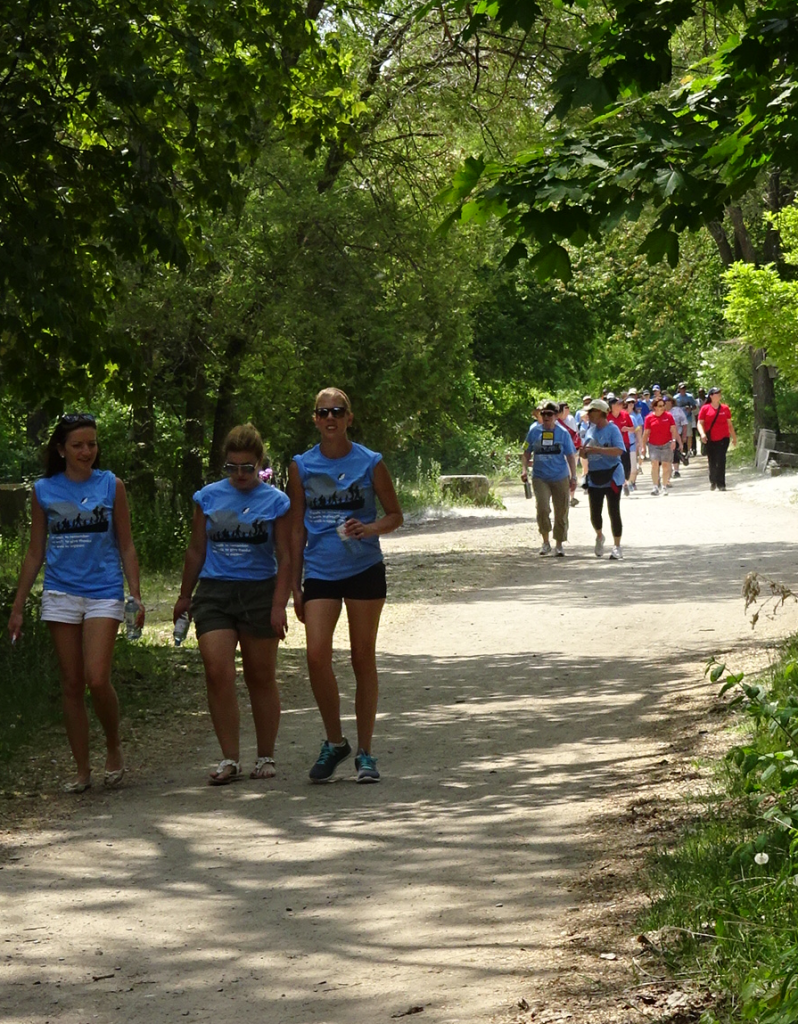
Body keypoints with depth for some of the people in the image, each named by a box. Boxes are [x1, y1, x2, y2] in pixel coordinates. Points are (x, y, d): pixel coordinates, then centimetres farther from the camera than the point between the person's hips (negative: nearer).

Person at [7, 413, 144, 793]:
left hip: (104, 594, -2)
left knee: (97, 679, -15)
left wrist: (136, 595, -3)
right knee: (71, 684, 3)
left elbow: (126, 547, 6)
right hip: (60, 594, 2)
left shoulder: (111, 486, 3)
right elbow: (35, 553, 11)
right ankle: (82, 770, 11)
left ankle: (113, 746, 11)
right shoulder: (44, 491, 6)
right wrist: (17, 606, 9)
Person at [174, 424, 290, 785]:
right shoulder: (208, 498, 7)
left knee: (261, 677, 6)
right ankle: (230, 759, -5)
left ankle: (266, 757, 18)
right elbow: (196, 550, 15)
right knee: (217, 674, -11)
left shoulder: (275, 502, 1)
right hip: (214, 592, 1)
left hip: (259, 592, -1)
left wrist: (279, 604, -10)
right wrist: (184, 596, 18)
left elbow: (285, 557, -1)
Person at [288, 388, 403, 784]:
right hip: (320, 573, 1)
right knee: (317, 656, -13)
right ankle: (335, 741, 7)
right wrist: (294, 585, 7)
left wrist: (370, 528, -16)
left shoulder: (370, 463, -1)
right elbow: (297, 529, 9)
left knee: (363, 659, 4)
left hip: (364, 570, -1)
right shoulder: (301, 467, 4)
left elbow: (395, 515, 6)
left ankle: (365, 751, 14)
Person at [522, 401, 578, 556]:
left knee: (561, 512, 4)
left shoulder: (563, 432, 0)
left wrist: (573, 477, 1)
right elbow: (527, 452, 10)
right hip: (540, 477, -1)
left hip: (560, 478, 1)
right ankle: (546, 542, -2)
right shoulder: (534, 431, 1)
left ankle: (559, 544, 20)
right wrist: (525, 469, -4)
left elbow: (570, 456, 5)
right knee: (543, 508, -18)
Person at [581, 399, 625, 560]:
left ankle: (617, 547, 4)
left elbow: (619, 450, -22)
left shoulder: (612, 429, -9)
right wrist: (585, 451, -6)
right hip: (594, 477, 6)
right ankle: (599, 537, 34)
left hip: (612, 476, -6)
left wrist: (598, 449, -27)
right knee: (595, 513, 6)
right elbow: (586, 454, 19)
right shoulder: (590, 430, 11)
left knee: (614, 512, -4)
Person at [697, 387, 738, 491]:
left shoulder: (725, 408, 7)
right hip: (709, 440, 0)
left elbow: (730, 424, 15)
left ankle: (720, 484, -7)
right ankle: (712, 482, 29)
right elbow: (700, 423, -2)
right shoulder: (705, 409, 0)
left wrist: (734, 437, 17)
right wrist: (702, 434, -19)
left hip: (723, 439, 0)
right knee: (712, 462, 8)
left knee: (721, 461, -9)